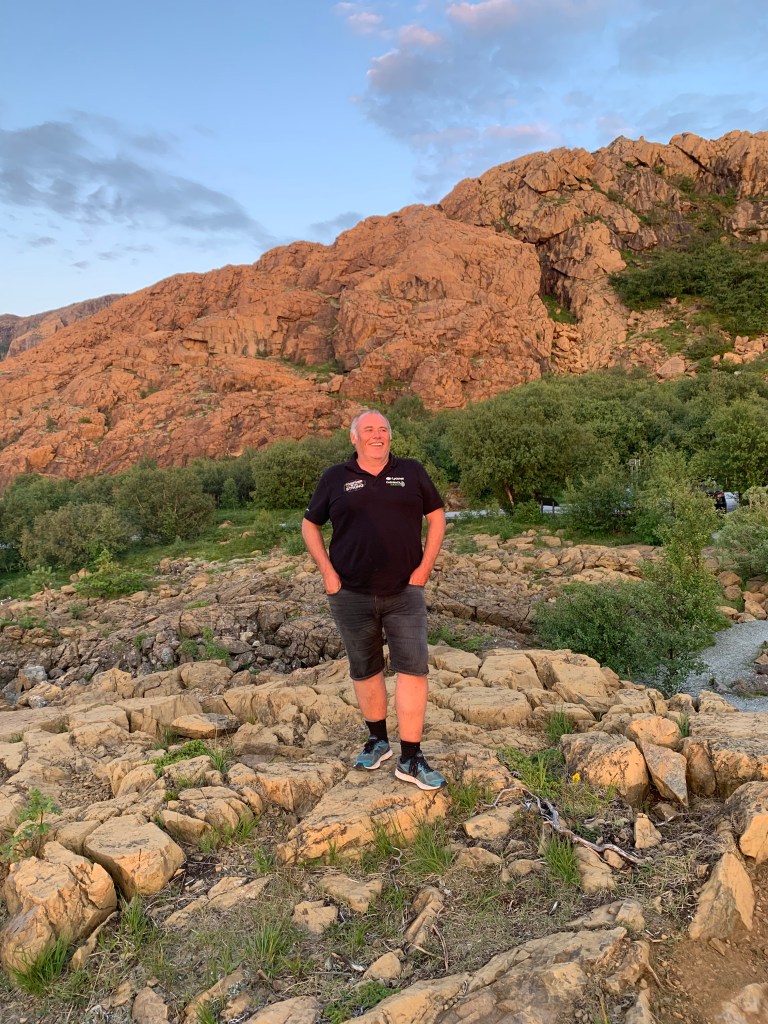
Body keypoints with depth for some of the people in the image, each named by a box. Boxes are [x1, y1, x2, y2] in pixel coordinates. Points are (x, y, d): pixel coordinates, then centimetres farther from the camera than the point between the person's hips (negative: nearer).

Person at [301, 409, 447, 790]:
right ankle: (377, 740, 34)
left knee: (413, 669, -5)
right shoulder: (335, 479, 3)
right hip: (352, 595, 1)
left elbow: (436, 516, 9)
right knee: (365, 671, 13)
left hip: (404, 594, 0)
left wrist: (424, 567, -1)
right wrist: (327, 572, -1)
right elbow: (310, 525, 9)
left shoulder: (411, 472, 3)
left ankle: (410, 759, 4)